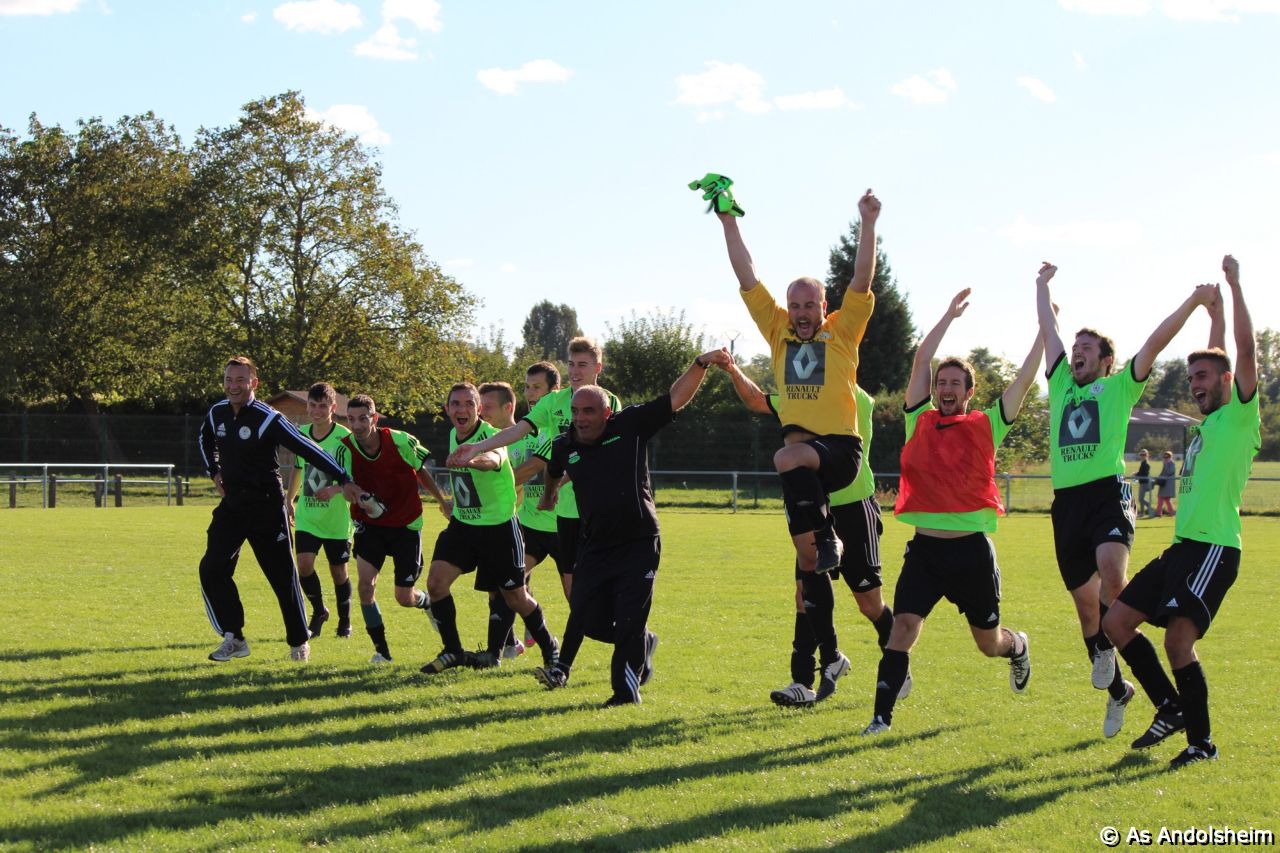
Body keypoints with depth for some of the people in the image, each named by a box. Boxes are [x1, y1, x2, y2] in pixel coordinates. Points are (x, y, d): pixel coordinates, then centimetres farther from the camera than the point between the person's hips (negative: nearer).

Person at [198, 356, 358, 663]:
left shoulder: (268, 419, -16)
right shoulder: (217, 413, 4)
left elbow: (306, 448, -18)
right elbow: (206, 439, 28)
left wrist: (343, 479, -23)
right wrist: (214, 471, 14)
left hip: (267, 508, -5)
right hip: (231, 506, 5)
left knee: (283, 577, 0)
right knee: (211, 568, -11)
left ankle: (299, 642, 18)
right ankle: (233, 637, -2)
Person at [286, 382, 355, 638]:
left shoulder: (344, 438, -11)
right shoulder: (301, 434, 3)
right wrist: (289, 500, 21)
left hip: (337, 518, -3)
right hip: (306, 516, 3)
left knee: (339, 571, 5)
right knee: (304, 565, -12)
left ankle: (344, 621, 28)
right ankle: (319, 611, 13)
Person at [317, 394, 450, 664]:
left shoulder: (400, 441, -17)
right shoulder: (346, 449, -15)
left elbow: (421, 471, 2)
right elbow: (348, 488, -27)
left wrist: (442, 501, 15)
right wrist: (353, 493, -53)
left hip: (407, 523, -1)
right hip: (369, 523, 1)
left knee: (404, 598, 2)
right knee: (366, 583, -17)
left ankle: (430, 603, 40)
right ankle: (381, 650, -1)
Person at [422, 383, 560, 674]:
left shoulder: (491, 435, -23)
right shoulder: (454, 435, 1)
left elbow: (493, 459, -49)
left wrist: (471, 459, -70)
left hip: (498, 527, -6)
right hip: (462, 524, 6)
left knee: (516, 597, 2)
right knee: (436, 581, -11)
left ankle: (549, 648, 27)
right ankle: (453, 652, 4)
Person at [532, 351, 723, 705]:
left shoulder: (630, 425, -6)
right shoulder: (564, 446, 5)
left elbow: (676, 399, -7)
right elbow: (554, 471, 30)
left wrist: (702, 363, -17)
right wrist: (548, 495, 47)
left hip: (639, 544, -4)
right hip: (595, 547, 4)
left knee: (630, 622, -7)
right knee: (588, 620, 1)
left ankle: (626, 691, 4)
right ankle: (643, 642, 29)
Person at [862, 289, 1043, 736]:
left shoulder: (987, 426, 2)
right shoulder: (920, 422, 6)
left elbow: (1025, 379, 1)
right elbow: (921, 360, 4)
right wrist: (950, 315, 10)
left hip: (972, 549, -1)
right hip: (925, 548, 1)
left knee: (989, 643, 13)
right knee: (903, 625, -16)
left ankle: (1018, 646, 50)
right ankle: (881, 716, -15)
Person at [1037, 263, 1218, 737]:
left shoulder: (1119, 387, 8)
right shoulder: (1061, 384, 20)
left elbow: (1156, 342, 2)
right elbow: (1048, 326, 27)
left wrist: (1194, 301, -3)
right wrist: (1042, 284, 35)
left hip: (1108, 492, -5)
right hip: (1067, 500, 5)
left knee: (1111, 569, -32)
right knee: (1084, 599, 7)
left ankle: (1105, 647, -8)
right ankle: (1117, 690, 20)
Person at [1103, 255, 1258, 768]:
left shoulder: (1239, 417, -2)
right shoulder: (1207, 424, 19)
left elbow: (1244, 351, -13)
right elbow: (1214, 359, 35)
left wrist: (1234, 285, -11)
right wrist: (1215, 314, 37)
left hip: (1214, 548, -9)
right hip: (1182, 546, 9)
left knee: (1178, 639, -19)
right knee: (1116, 622, 6)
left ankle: (1201, 741, -6)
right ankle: (1172, 708, 15)